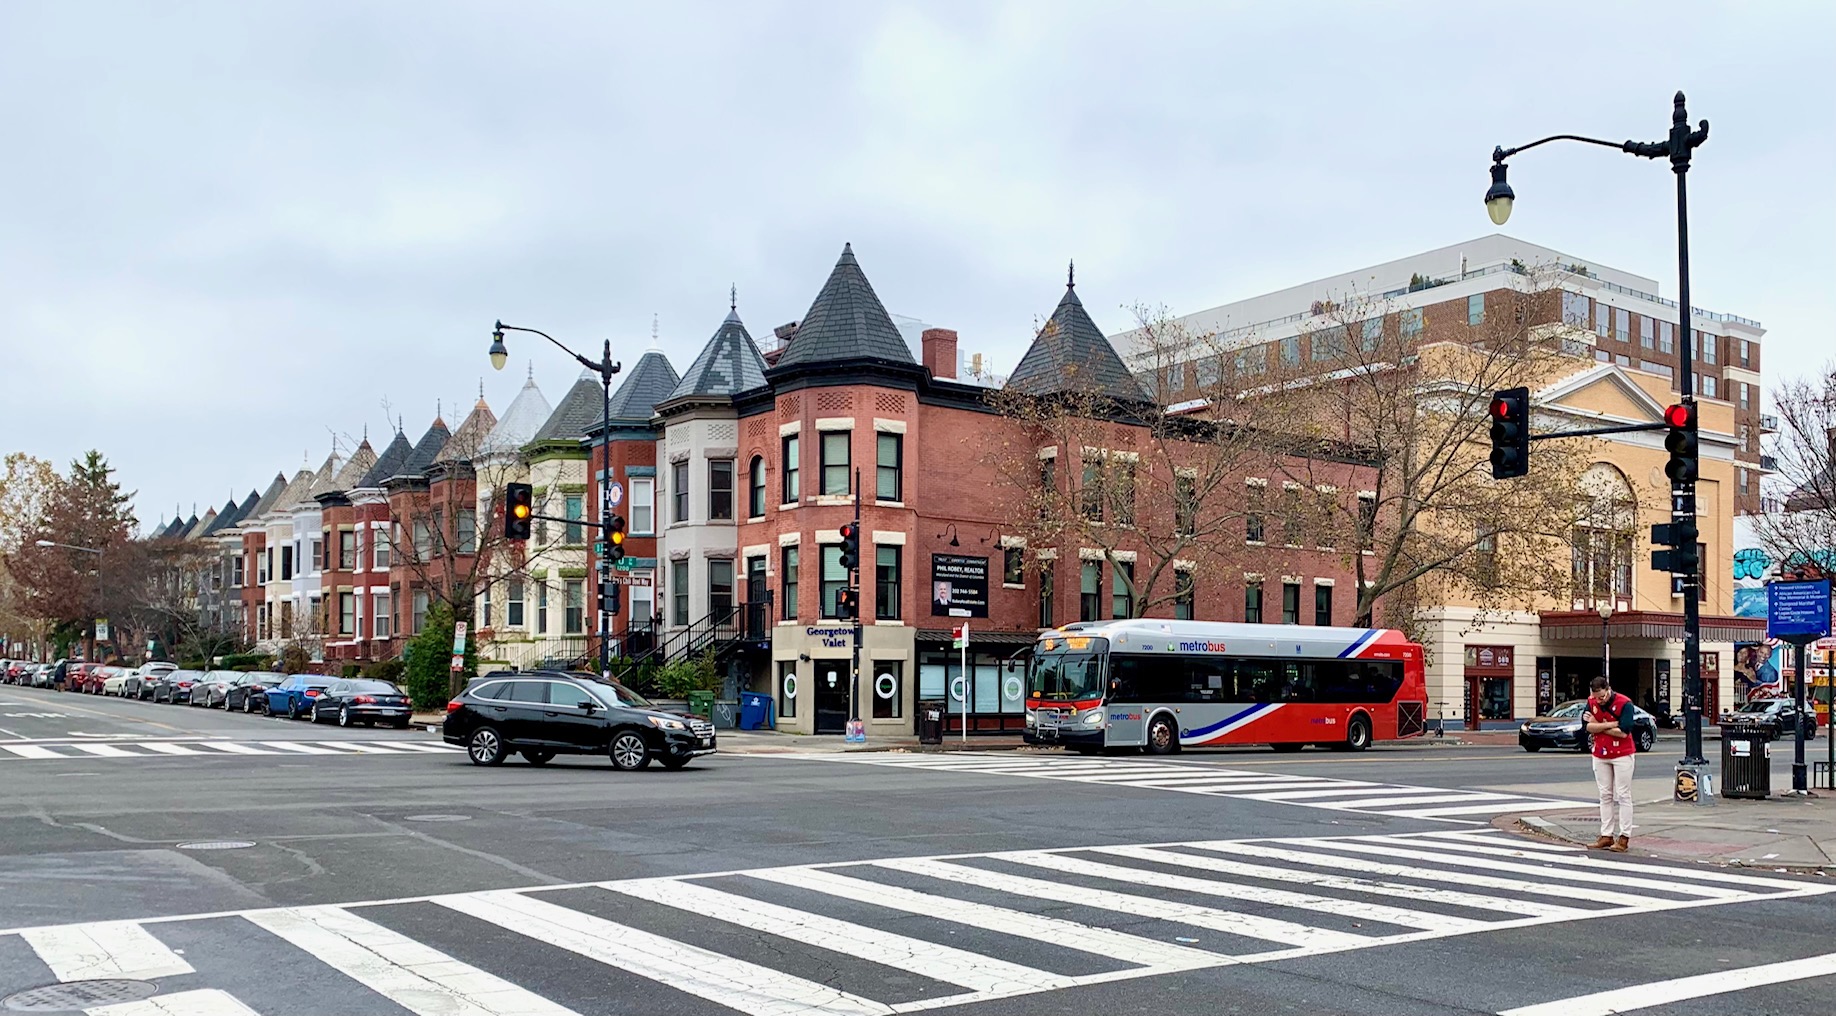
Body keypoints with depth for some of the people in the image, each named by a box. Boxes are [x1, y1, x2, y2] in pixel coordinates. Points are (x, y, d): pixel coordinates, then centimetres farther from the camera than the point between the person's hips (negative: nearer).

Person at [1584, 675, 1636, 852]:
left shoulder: (1624, 703, -16)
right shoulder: (1591, 701, -1)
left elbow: (1623, 732, -23)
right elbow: (1588, 727, -10)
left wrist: (1598, 726, -14)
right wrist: (1611, 725, -19)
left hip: (1622, 755, -5)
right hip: (1600, 756, 5)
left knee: (1623, 796, -2)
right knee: (1605, 796, 9)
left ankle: (1624, 837, -2)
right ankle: (1606, 835, 13)